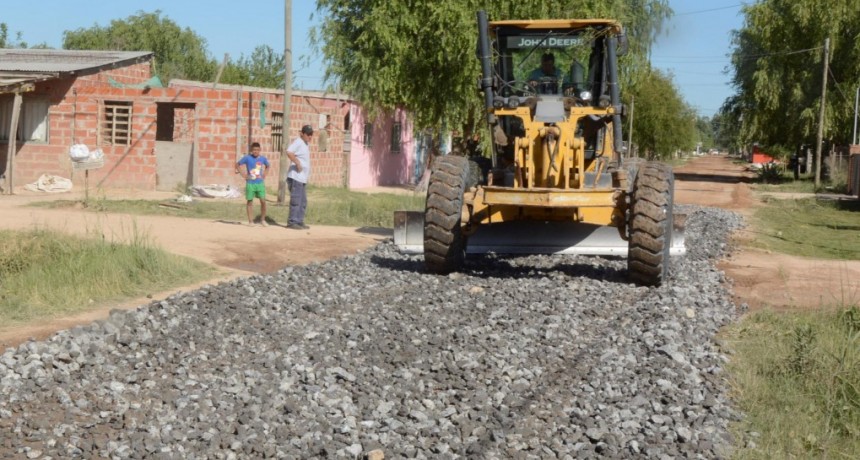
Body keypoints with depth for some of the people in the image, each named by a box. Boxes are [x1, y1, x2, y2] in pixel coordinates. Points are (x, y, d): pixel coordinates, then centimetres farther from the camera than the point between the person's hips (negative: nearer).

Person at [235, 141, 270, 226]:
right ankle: (250, 221, 11)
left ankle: (263, 220, 8)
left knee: (263, 201, -4)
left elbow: (267, 166, 22)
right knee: (250, 201, 4)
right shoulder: (247, 158, -6)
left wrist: (264, 174, 8)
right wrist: (243, 174, -5)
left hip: (260, 183, 2)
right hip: (250, 183, -2)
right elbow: (237, 164, 1)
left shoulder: (262, 158, 2)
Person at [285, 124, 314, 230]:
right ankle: (292, 222, -6)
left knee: (303, 202, 12)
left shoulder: (306, 143, 18)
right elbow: (289, 152, -30)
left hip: (302, 178, 10)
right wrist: (298, 163, -24)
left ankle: (299, 222, 18)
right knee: (296, 200, -9)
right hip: (296, 177, -10)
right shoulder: (298, 142, -12)